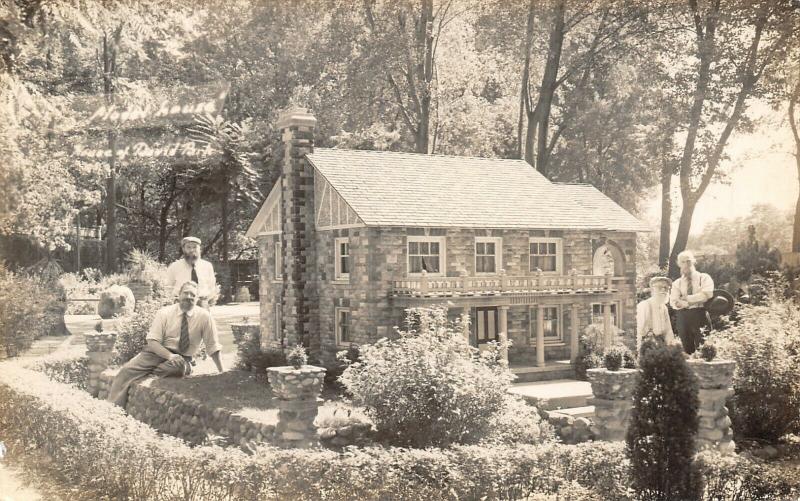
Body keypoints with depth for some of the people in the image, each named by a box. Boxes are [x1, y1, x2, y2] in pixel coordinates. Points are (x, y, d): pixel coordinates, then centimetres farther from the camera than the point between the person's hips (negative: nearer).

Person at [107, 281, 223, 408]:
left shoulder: (204, 317, -3)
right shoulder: (165, 313, -1)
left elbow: (213, 346, 0)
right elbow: (152, 341, -7)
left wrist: (222, 373, -4)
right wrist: (170, 356, -25)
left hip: (183, 359, -1)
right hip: (158, 352, 1)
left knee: (179, 366, -37)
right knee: (127, 370, -22)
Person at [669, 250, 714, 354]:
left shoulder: (704, 278, 7)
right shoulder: (677, 283, 14)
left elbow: (707, 295, -11)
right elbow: (674, 303, -1)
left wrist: (687, 298, -7)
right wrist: (693, 302, -15)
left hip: (701, 315, -2)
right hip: (683, 317, 3)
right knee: (687, 350, 2)